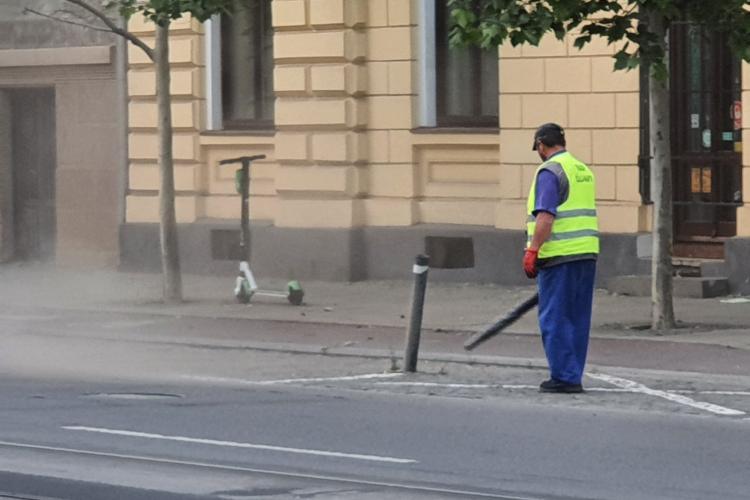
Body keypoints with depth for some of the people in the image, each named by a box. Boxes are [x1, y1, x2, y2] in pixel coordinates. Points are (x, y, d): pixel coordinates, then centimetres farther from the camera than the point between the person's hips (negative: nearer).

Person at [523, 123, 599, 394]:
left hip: (559, 256, -8)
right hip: (587, 252, 8)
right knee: (578, 319, 10)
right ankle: (573, 377, 12)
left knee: (554, 319, -4)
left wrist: (532, 250, -19)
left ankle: (563, 376, -8)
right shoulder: (584, 170, 17)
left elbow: (546, 217, -20)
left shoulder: (549, 171, -10)